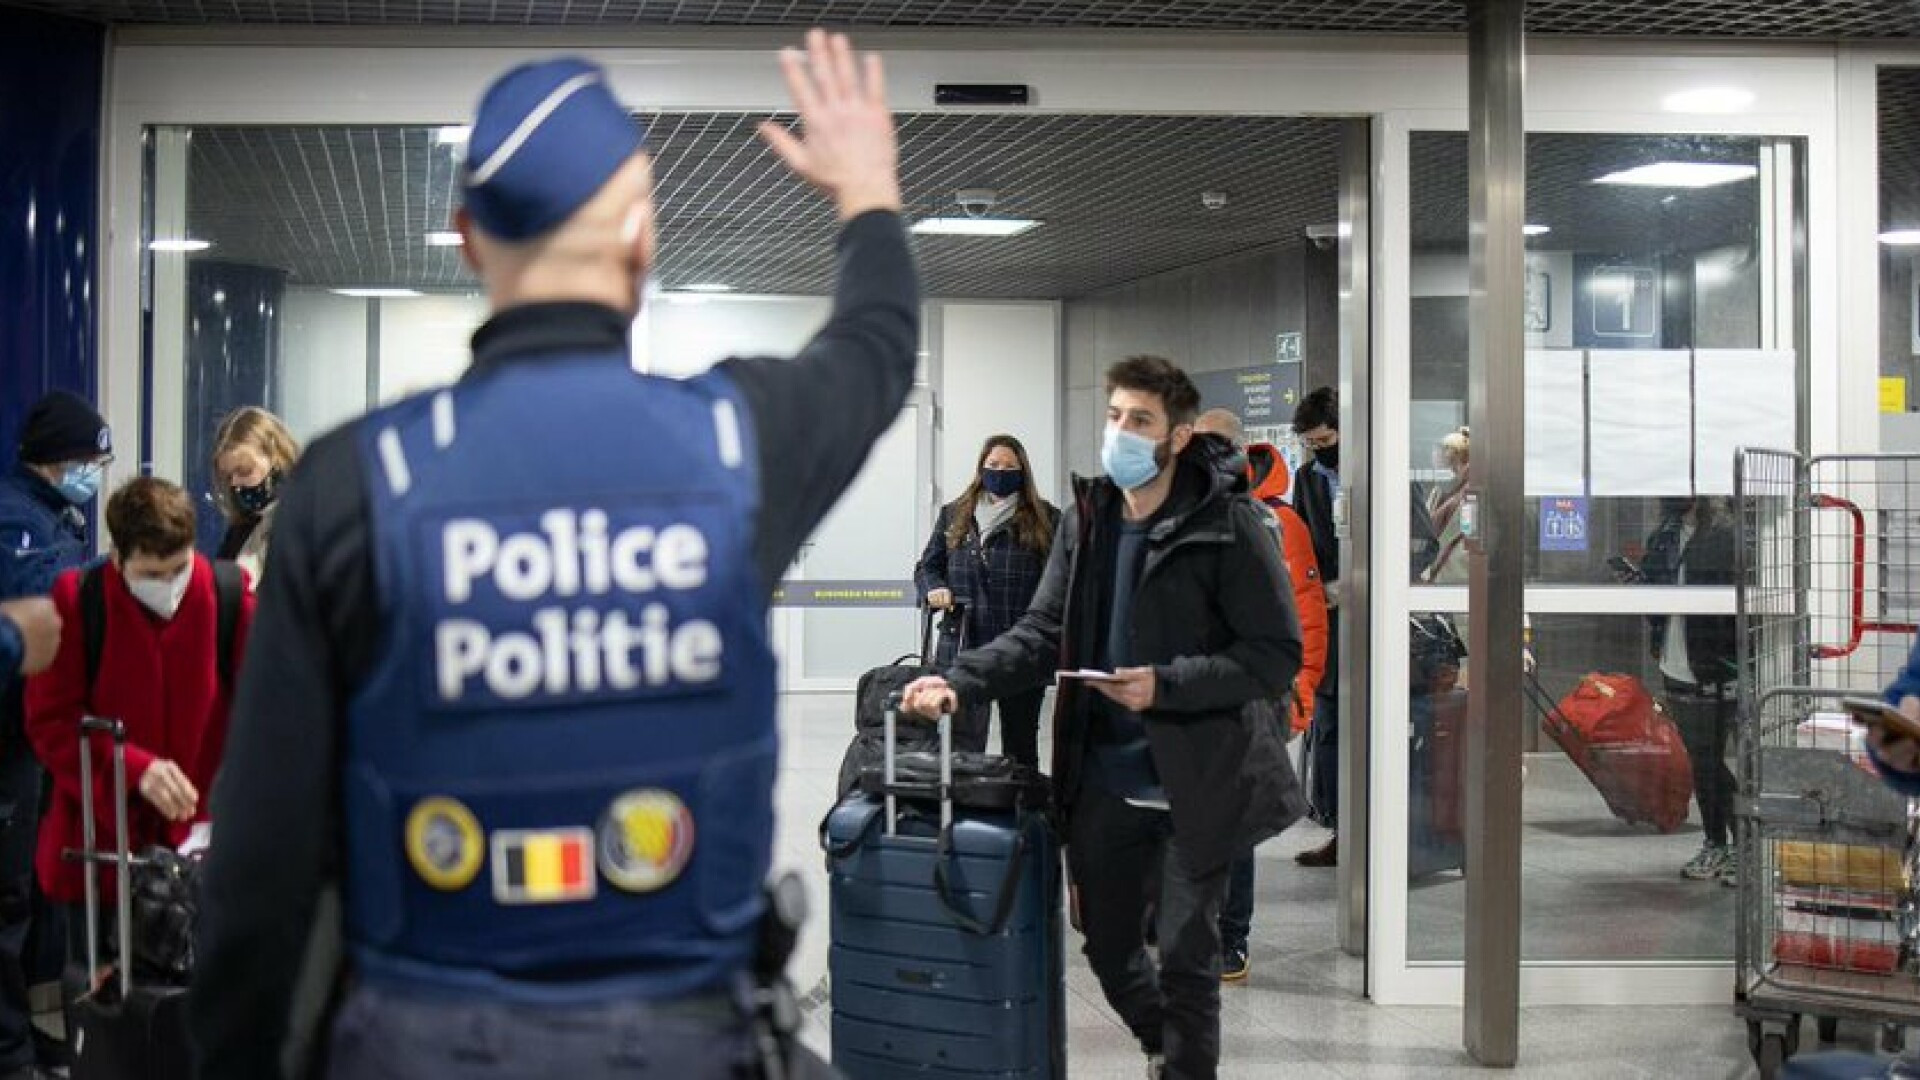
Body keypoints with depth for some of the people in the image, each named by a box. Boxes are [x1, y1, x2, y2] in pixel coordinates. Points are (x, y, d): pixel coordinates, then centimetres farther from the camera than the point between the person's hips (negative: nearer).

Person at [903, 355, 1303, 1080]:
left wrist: (1165, 686, -23)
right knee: (1108, 947, 16)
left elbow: (1277, 656, -13)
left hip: (1195, 780, -5)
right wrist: (960, 681, -13)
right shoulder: (1086, 521, 5)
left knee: (1184, 957, 0)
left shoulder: (1229, 525, -12)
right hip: (1103, 775, 6)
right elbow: (1041, 635, 4)